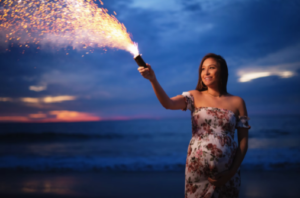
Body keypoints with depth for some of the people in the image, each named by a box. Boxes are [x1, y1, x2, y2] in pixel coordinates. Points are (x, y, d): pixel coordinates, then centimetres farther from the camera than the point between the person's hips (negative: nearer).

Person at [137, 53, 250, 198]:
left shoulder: (237, 102, 1)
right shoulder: (195, 97, 2)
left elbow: (243, 141, 1)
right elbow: (168, 103, -17)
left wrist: (232, 172, -7)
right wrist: (153, 79, -31)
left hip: (226, 174, 0)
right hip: (196, 172, 0)